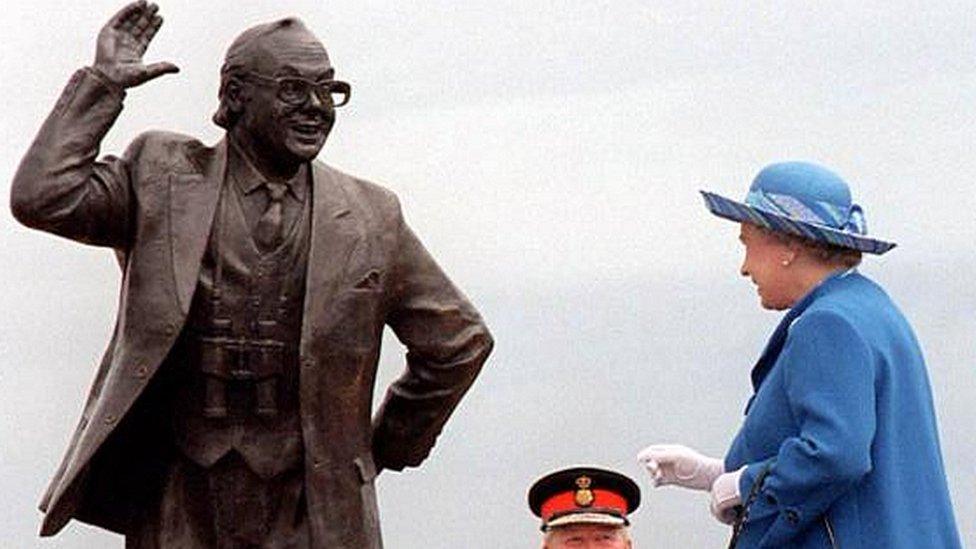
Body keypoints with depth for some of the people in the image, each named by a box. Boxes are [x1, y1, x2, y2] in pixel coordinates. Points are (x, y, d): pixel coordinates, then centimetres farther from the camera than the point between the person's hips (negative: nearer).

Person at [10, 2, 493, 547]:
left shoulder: (370, 217, 8)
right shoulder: (164, 176, 7)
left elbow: (461, 341, 18)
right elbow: (42, 197, -7)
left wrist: (388, 448, 18)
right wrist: (103, 84, -4)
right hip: (181, 503, 0)